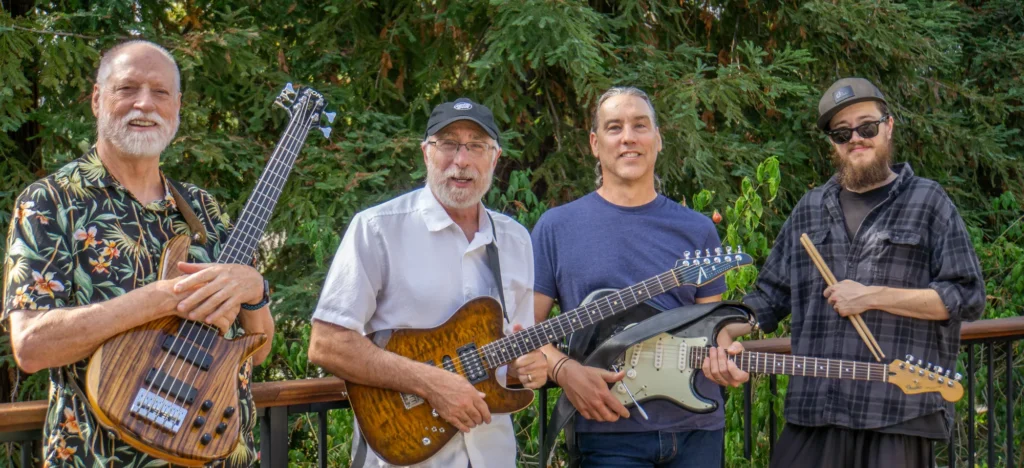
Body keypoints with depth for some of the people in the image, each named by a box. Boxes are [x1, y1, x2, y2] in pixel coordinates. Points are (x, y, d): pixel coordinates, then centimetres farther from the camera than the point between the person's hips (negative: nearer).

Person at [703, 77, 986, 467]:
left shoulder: (927, 202, 5)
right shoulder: (811, 209, 17)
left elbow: (968, 297, -2)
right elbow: (770, 294, 19)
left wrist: (872, 297, -9)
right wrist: (726, 336, -1)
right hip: (814, 412, 4)